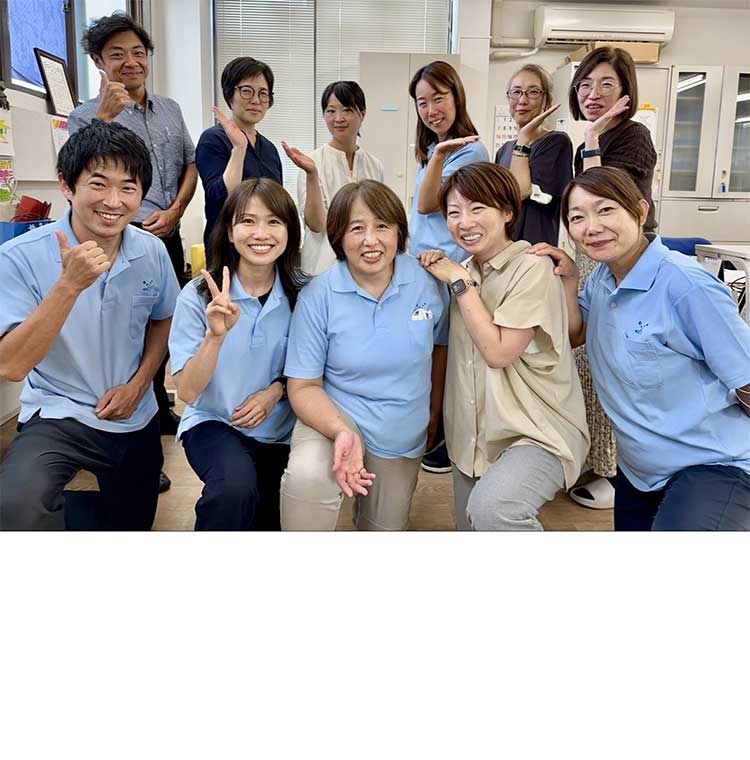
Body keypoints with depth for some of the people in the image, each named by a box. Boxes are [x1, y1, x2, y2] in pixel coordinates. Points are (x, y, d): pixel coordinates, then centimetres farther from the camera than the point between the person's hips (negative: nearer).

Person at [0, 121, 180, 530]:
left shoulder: (153, 252, -6)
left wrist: (139, 383, -4)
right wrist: (69, 285, -34)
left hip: (136, 420, 4)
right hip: (57, 416, -4)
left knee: (130, 525, 18)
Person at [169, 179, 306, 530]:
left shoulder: (300, 294, -6)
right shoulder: (199, 296, -13)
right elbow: (188, 392, -15)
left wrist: (276, 390, -12)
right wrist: (216, 335, -31)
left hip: (277, 431, 3)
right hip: (213, 422, -3)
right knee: (237, 487, -32)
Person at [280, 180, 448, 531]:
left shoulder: (428, 282, -12)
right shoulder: (318, 296, -17)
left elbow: (440, 349, 5)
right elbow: (304, 385, -14)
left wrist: (433, 416, 10)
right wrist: (342, 432, -32)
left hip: (403, 437, 4)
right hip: (333, 417, -3)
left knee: (386, 530, 19)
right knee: (306, 476, -37)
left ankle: (369, 505, 52)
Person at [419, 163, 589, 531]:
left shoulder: (532, 268, -13)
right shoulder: (464, 270, 9)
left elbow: (498, 352, -18)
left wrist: (459, 282, -11)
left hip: (538, 432, -7)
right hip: (472, 435, 7)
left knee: (490, 508, -33)